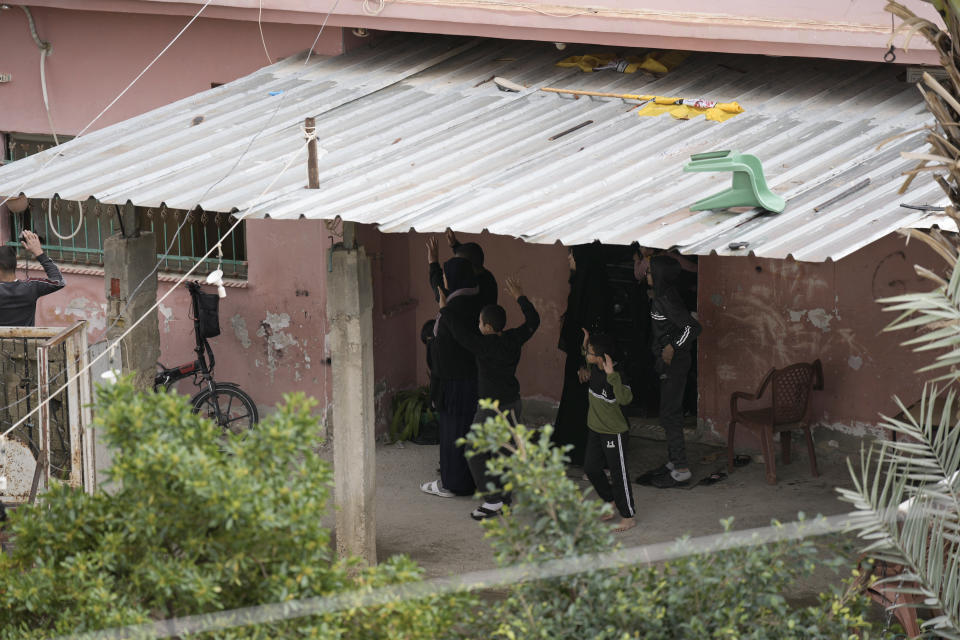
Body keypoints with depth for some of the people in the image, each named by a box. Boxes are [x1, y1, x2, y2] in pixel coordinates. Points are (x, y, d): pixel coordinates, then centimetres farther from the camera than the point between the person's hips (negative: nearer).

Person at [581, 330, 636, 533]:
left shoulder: (615, 376, -28)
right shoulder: (595, 369, -3)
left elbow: (625, 398, -44)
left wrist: (611, 375, -49)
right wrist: (585, 345, 10)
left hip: (614, 432, -9)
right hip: (595, 429, 9)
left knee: (619, 474, 1)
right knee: (591, 468, 18)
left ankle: (628, 517, 13)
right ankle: (612, 503, 37)